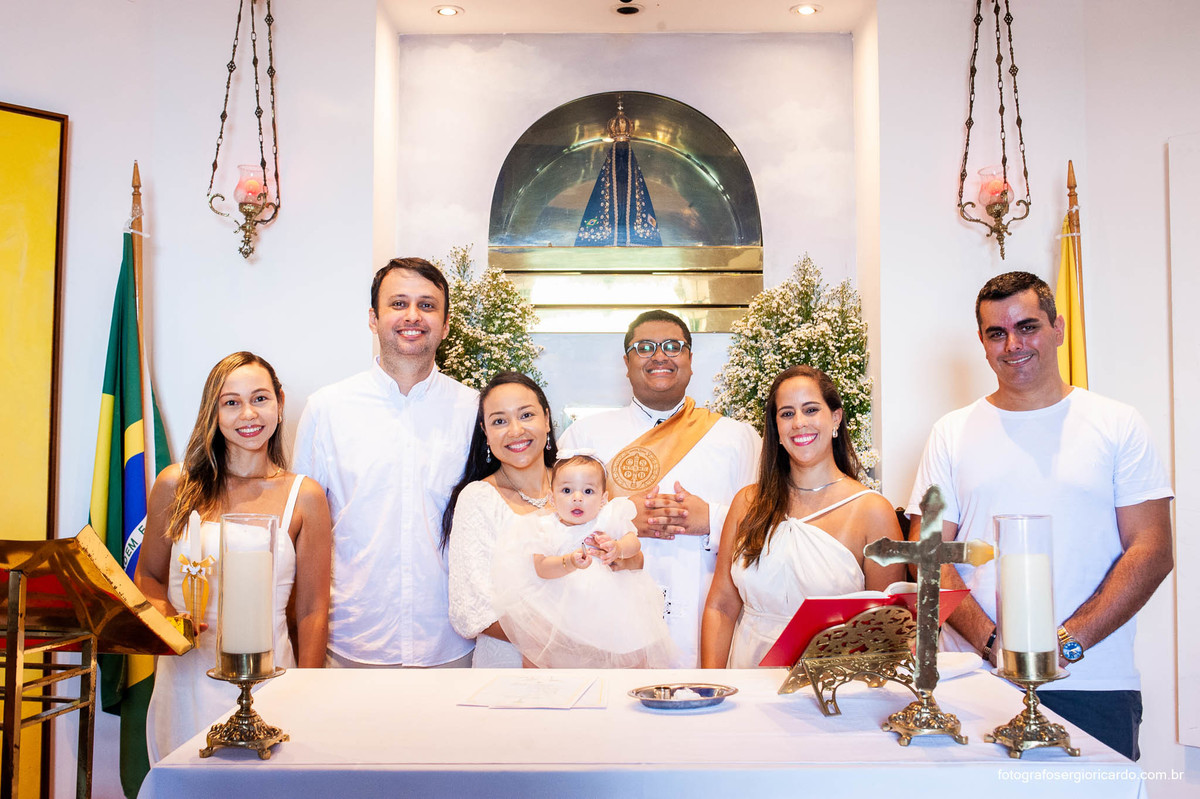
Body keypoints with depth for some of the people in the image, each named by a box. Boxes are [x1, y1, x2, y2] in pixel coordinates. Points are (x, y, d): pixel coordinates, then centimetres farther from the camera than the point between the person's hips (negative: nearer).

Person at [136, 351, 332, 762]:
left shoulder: (304, 497, -1)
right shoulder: (176, 485, 2)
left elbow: (312, 611, 1)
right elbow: (148, 575, 14)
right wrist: (167, 619, -7)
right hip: (185, 680, 1)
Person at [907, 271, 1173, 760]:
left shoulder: (1118, 425, 5)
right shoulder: (953, 433, 8)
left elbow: (1152, 552, -2)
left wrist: (1065, 642, -12)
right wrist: (993, 644, -12)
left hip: (1094, 685, 0)